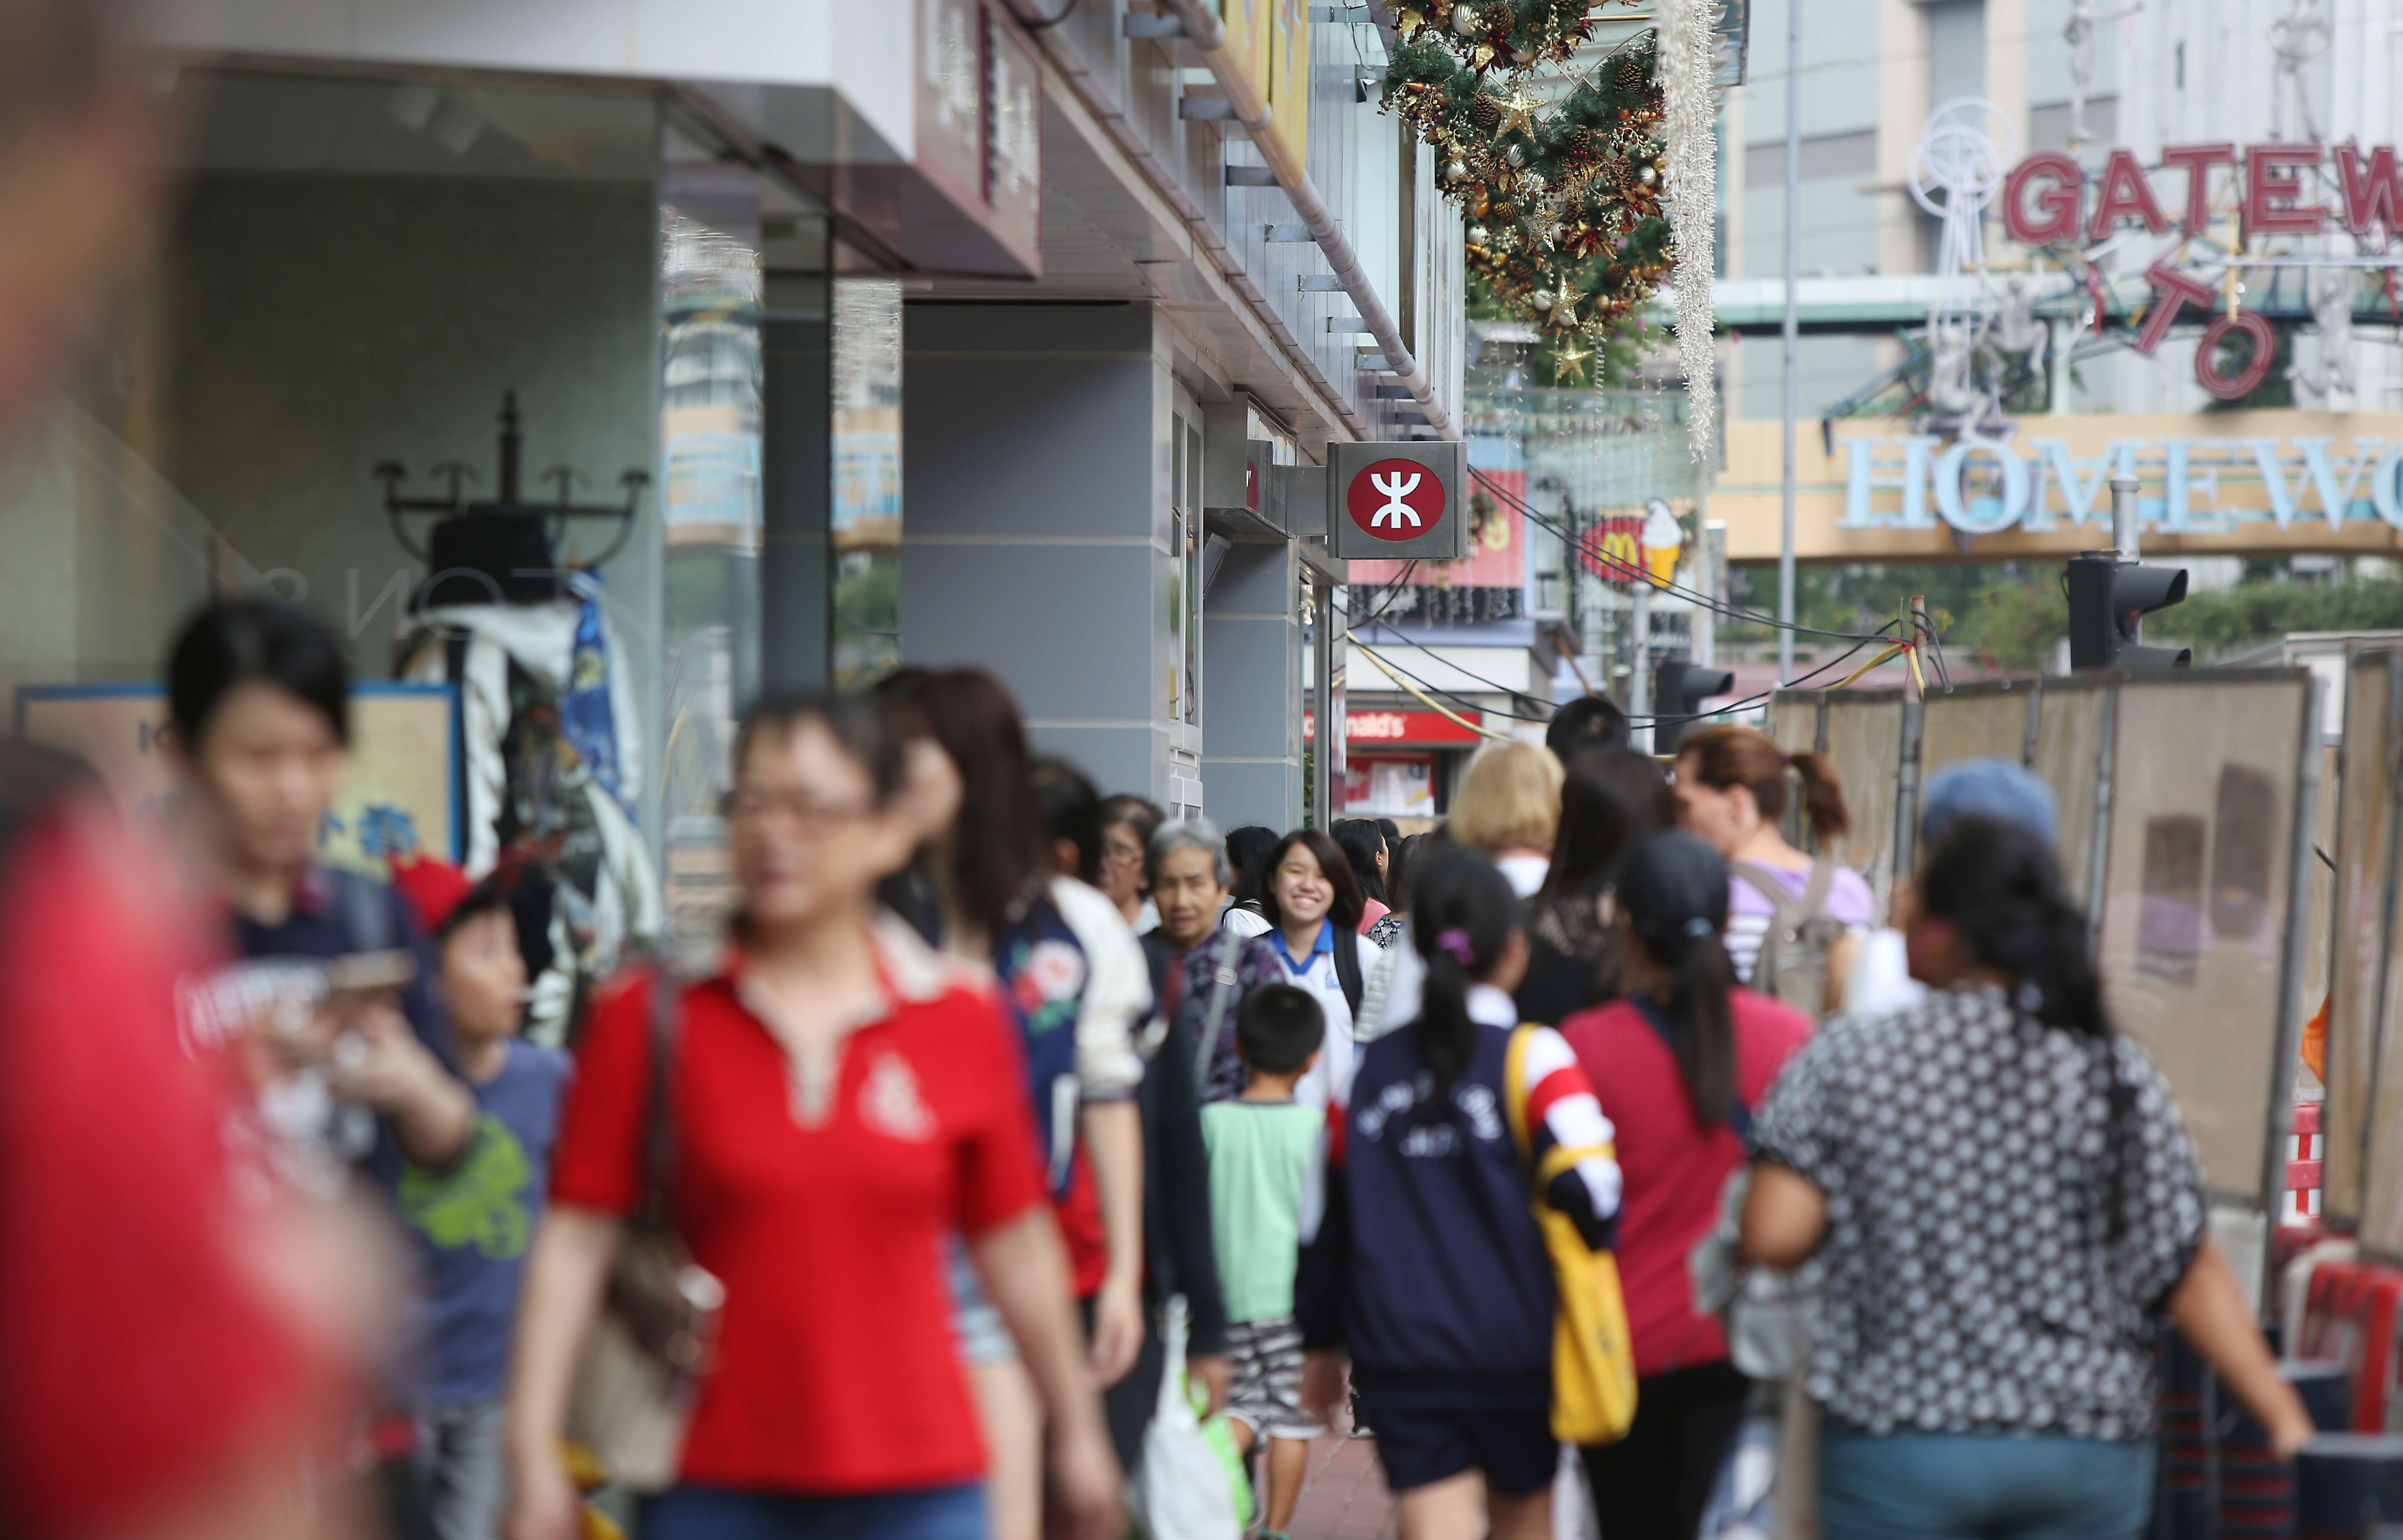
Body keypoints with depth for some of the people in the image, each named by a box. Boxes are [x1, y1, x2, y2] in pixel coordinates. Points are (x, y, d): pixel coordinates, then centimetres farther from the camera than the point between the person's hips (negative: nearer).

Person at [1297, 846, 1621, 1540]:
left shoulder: (1371, 1066, 5)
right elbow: (1590, 1194, -19)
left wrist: (1322, 1343, 21)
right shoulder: (1533, 1057, -8)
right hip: (1515, 1346, -2)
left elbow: (1326, 1216, 10)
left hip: (1398, 1358, 2)